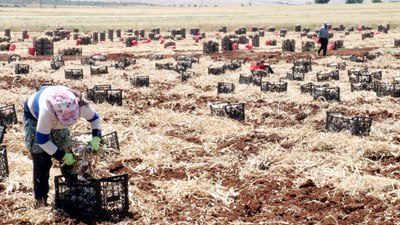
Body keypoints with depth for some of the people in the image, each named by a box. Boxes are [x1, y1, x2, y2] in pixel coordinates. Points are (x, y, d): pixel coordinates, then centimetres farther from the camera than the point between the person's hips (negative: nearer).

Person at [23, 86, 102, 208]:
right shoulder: (47, 110, -48)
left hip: (54, 119, 5)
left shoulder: (81, 105, -34)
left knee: (67, 152, 3)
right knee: (42, 160, -11)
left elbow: (94, 118, -11)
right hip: (34, 115, -5)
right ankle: (40, 198, 1)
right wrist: (62, 156, -35)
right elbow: (42, 140, -38)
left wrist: (96, 138, -27)